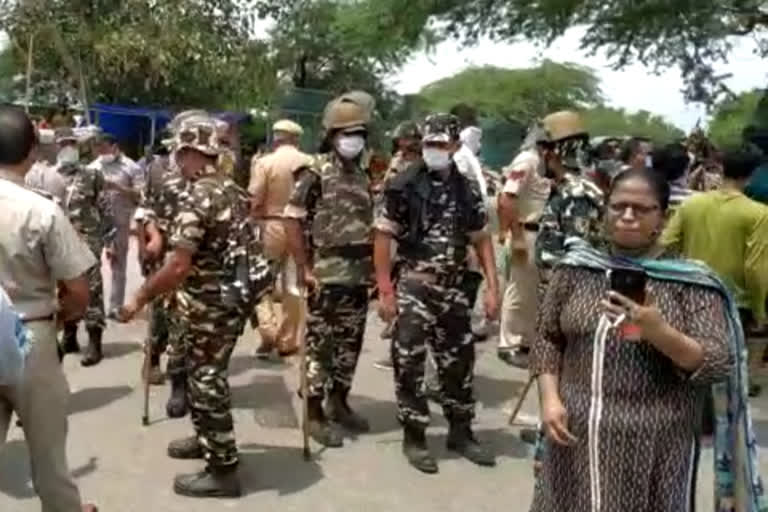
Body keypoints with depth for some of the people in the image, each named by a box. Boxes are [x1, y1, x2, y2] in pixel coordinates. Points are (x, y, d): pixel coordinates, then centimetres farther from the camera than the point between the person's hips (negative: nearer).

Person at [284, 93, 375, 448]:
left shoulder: (363, 176, 13)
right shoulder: (316, 172, -8)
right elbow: (292, 220, -13)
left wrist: (375, 267, 13)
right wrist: (304, 269, -15)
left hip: (359, 276, 7)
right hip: (327, 275, -7)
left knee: (350, 343, 14)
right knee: (319, 345, 1)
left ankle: (339, 403, 29)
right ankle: (315, 415, 10)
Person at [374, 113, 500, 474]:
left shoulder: (468, 190, 5)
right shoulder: (403, 187, -7)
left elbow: (482, 239, 9)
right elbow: (383, 238, -7)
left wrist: (492, 287, 1)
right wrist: (386, 291, -12)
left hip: (455, 288, 4)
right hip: (414, 287, -4)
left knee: (458, 362, 12)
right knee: (409, 364, 1)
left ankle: (461, 433, 28)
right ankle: (414, 437, 16)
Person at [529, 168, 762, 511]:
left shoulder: (690, 283, -6)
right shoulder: (576, 268, 2)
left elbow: (719, 366, -11)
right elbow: (547, 339, 6)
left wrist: (657, 330, -25)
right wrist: (550, 399, -7)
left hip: (652, 445, -2)